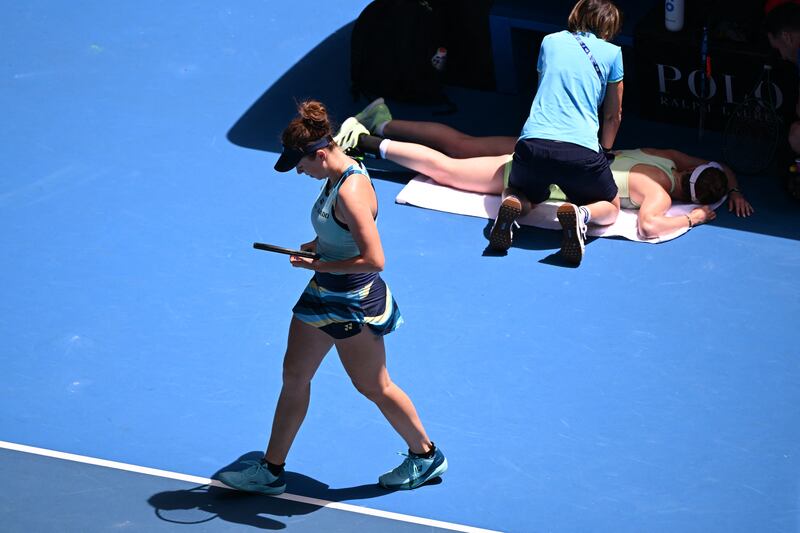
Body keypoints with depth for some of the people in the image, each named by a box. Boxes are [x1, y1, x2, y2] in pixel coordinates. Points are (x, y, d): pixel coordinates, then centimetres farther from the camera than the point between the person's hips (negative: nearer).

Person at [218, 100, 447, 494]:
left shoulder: (350, 192, -28)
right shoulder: (337, 175, 1)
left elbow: (374, 259, -31)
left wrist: (317, 265, -22)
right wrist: (315, 246, 1)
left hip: (352, 303, -10)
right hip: (323, 295, 10)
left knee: (373, 386, 8)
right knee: (294, 375, 13)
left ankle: (426, 455, 29)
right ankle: (271, 472, 23)